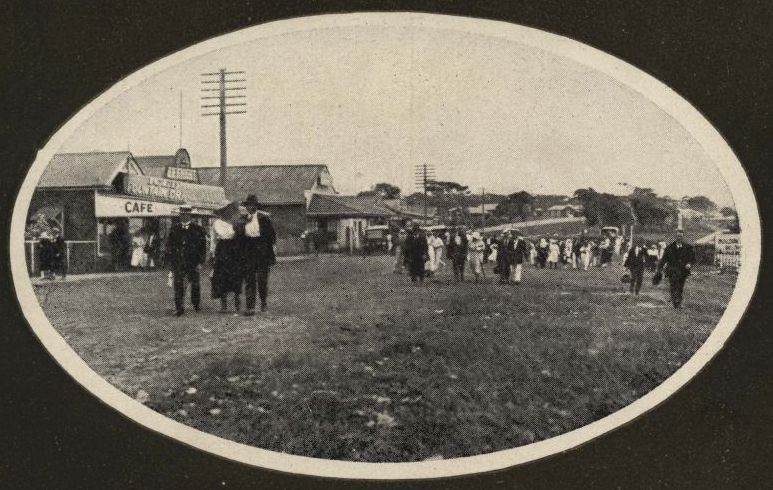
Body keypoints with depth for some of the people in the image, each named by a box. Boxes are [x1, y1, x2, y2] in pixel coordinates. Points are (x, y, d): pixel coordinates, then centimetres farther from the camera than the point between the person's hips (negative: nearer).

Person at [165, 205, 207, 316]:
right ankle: (179, 308, 0)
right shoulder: (174, 229, 7)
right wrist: (170, 262, 2)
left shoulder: (197, 229, 2)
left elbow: (203, 247, 1)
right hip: (178, 263, 1)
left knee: (195, 285, 9)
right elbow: (169, 246, 9)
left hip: (193, 263, -1)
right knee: (178, 285, -5)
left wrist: (200, 262, -5)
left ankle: (196, 305, 27)